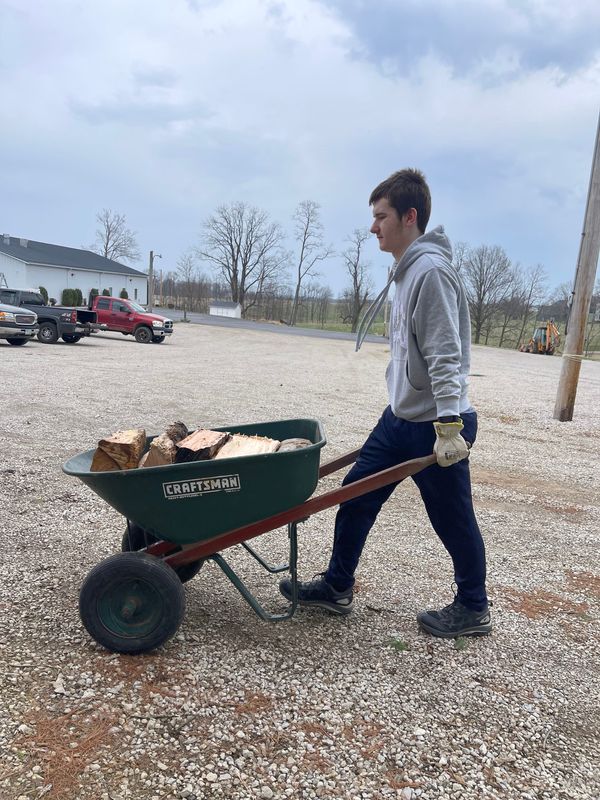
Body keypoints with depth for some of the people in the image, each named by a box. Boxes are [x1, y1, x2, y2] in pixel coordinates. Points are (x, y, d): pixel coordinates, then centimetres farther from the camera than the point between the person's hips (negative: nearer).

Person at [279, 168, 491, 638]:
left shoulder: (432, 270, -18)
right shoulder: (407, 270, 12)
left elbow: (445, 357, -24)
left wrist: (449, 427, -26)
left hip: (436, 424, -9)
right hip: (401, 416, 9)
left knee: (453, 519, 7)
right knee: (357, 493, 11)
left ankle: (473, 609, 28)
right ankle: (337, 587, 25)